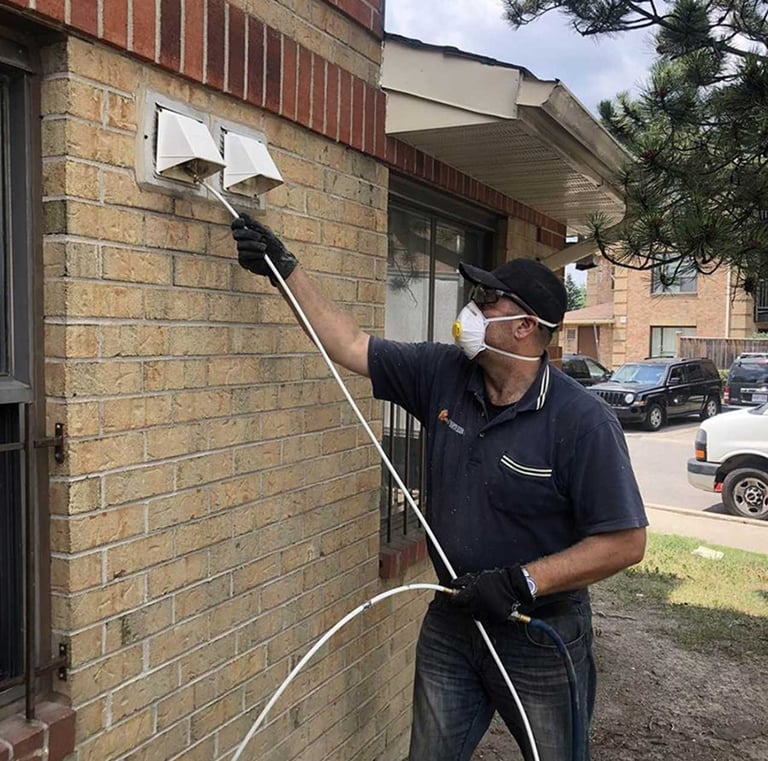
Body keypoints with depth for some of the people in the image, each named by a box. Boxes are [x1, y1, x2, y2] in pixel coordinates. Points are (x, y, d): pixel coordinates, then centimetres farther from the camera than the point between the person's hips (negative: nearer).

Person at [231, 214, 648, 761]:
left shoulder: (582, 420, -21)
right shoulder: (443, 374, -7)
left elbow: (625, 542, -19)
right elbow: (350, 344, -2)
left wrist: (521, 582, -25)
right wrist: (286, 268, -4)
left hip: (541, 633, -4)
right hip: (452, 620, 5)